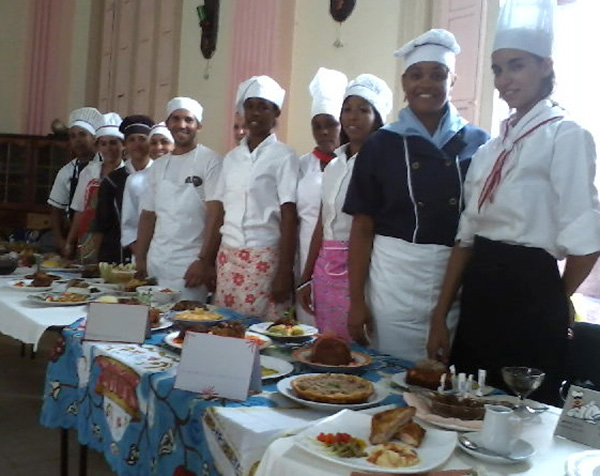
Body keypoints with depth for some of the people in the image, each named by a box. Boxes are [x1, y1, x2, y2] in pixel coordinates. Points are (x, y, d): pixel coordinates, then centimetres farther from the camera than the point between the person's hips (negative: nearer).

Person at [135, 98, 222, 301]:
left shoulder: (210, 162, -5)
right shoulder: (158, 166, 14)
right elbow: (148, 216, 17)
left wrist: (204, 261, -17)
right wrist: (139, 259, 11)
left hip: (190, 267, -5)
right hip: (155, 265, 5)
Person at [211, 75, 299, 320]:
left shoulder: (284, 156, -3)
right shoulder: (232, 157, 12)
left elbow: (289, 217, -7)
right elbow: (220, 213, 13)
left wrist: (285, 273, -12)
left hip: (264, 259, -5)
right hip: (228, 258, 5)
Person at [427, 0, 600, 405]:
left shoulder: (566, 136, -9)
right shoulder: (494, 145, 12)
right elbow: (467, 234, 10)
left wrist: (553, 303, 3)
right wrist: (441, 316, 7)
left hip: (527, 295, -7)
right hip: (479, 295, 7)